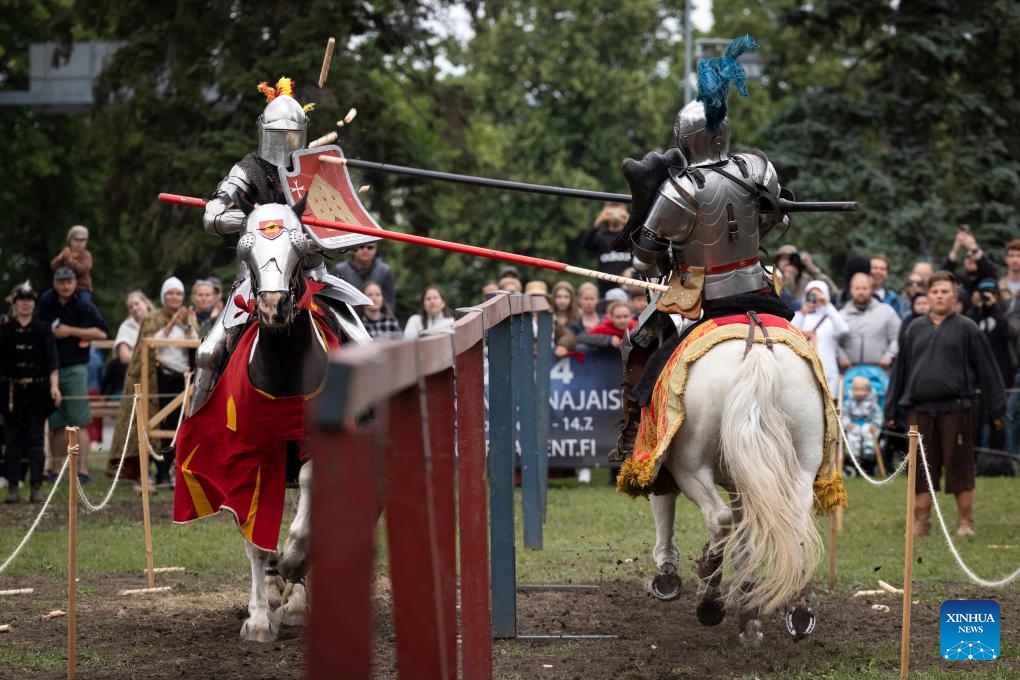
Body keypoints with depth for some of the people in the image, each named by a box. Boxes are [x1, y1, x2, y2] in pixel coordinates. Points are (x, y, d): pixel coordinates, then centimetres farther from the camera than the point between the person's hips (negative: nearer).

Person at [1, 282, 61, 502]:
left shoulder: (43, 329, 2)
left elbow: (52, 360, -3)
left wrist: (54, 386, -15)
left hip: (37, 391, -1)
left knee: (36, 440, 0)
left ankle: (36, 488, 1)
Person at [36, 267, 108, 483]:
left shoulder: (84, 306, -2)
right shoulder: (45, 303, 7)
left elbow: (101, 332, -7)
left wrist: (71, 331, -11)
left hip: (75, 369, -4)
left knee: (79, 422, -10)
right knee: (55, 424, 10)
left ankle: (82, 470, -12)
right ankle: (55, 469, 17)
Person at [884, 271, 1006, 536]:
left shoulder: (967, 329, 1)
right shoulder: (915, 330, 13)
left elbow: (987, 369, 1)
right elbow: (900, 369, 16)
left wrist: (997, 409, -1)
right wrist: (892, 409, 14)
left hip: (956, 408, -3)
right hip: (920, 410, 4)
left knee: (960, 467, 0)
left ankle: (966, 522, 7)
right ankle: (921, 521, 13)